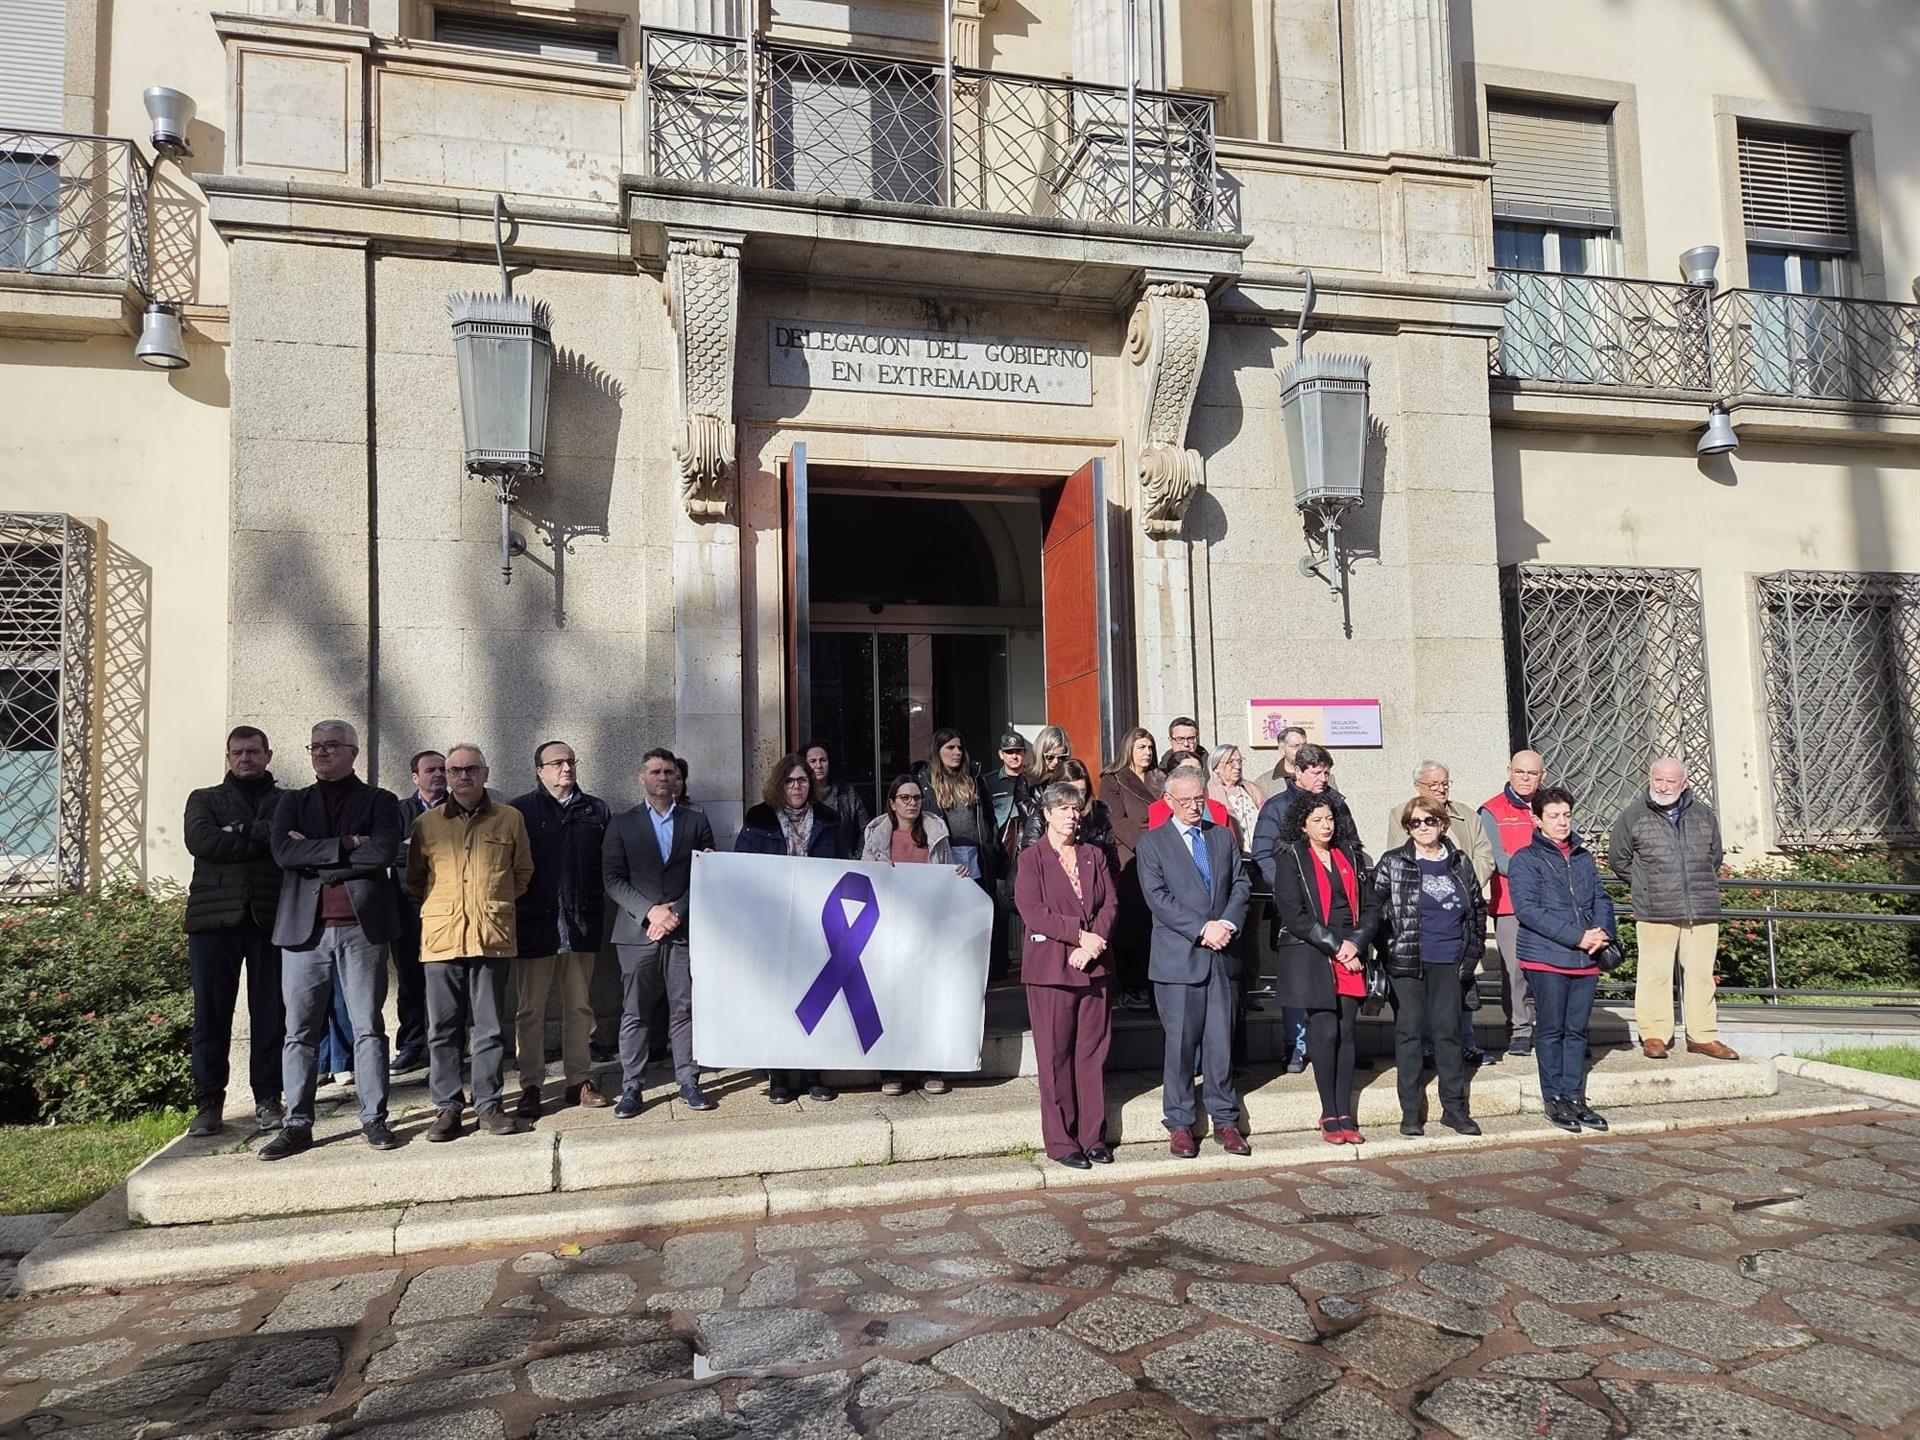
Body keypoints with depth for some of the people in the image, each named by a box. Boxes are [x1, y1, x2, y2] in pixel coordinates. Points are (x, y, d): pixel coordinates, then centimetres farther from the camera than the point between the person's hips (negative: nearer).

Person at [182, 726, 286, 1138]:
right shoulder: (205, 800, 15)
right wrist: (264, 841, -5)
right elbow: (200, 841, -5)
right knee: (210, 1014, 2)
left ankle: (267, 1100, 11)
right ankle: (208, 1103, 11)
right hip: (214, 918, 1)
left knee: (271, 1014, 2)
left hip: (270, 918, 0)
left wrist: (243, 831, -8)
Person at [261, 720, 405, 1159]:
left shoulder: (379, 801, 7)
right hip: (304, 928, 2)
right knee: (299, 1031, 4)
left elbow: (384, 852, -11)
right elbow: (283, 852, -4)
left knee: (368, 1027, 2)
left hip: (362, 928, -2)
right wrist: (345, 845, -11)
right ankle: (297, 1125, 12)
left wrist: (315, 856, -7)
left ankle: (374, 1119, 9)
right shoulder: (292, 802, 14)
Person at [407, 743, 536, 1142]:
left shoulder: (509, 819, 7)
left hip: (493, 937, -1)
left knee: (491, 1027, 4)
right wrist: (438, 908, 10)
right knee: (442, 1029, 5)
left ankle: (489, 1105, 14)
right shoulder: (426, 823, 10)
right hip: (441, 937, 1)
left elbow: (523, 873, 15)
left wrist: (497, 905, 10)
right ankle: (446, 1107, 15)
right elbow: (414, 880, 19)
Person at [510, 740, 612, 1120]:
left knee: (579, 1006, 10)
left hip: (582, 924, 3)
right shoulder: (520, 810, 1)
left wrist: (598, 911, -2)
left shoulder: (597, 811, 9)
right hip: (536, 924, -3)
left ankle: (578, 1081, 18)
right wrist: (513, 913, -9)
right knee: (531, 1009, 4)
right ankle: (531, 1086, 12)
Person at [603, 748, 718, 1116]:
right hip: (637, 932, 0)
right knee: (635, 1012, 2)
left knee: (685, 1009, 3)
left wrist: (678, 912, -7)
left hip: (684, 930, 1)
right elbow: (612, 879, 1)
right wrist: (650, 911, -11)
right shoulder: (622, 824, 9)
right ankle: (630, 1087, 10)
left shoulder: (697, 821, 11)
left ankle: (688, 1082, 11)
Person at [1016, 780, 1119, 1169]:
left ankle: (1093, 1136, 15)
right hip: (1050, 966, -4)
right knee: (1056, 1055, 1)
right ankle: (1061, 1140, 9)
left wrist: (1093, 943, -10)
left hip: (1094, 966, 4)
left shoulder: (1094, 856, 15)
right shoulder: (1032, 857, 1)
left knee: (1093, 1052, 6)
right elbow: (1032, 910, -10)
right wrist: (1079, 934, -15)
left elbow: (1110, 904, 6)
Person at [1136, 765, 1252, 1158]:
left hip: (1221, 955, 3)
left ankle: (1225, 1121, 19)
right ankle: (1179, 1124, 13)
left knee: (1221, 1041, 7)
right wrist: (1203, 929, -15)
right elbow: (1158, 897, -9)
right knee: (1180, 1042, 2)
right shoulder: (1152, 842, 0)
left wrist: (1227, 924, -8)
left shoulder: (1223, 836, 14)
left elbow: (1240, 884, 10)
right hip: (1178, 958, -3)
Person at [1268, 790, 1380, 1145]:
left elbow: (1370, 907, 12)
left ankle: (1345, 1114, 9)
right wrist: (1335, 946, -11)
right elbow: (1294, 915, -9)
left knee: (1346, 1033, 3)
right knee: (1325, 1031, -7)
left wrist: (1355, 943, -5)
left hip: (1351, 956, 4)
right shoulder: (1289, 859, 0)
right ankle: (1329, 1115, 3)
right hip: (1311, 957, -4)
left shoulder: (1350, 856, 15)